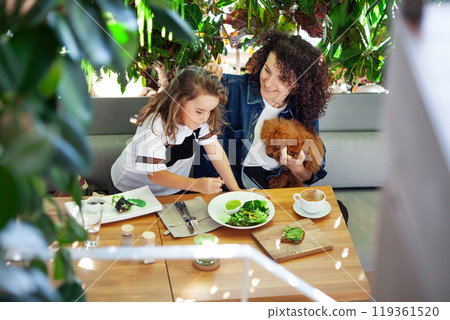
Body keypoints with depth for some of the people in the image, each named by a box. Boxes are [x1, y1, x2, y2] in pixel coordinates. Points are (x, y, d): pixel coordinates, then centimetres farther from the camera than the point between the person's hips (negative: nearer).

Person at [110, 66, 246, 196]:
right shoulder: (155, 126, -33)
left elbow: (214, 149, -11)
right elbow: (155, 174, -35)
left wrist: (235, 189, -18)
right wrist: (198, 185, -48)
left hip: (174, 188, 4)